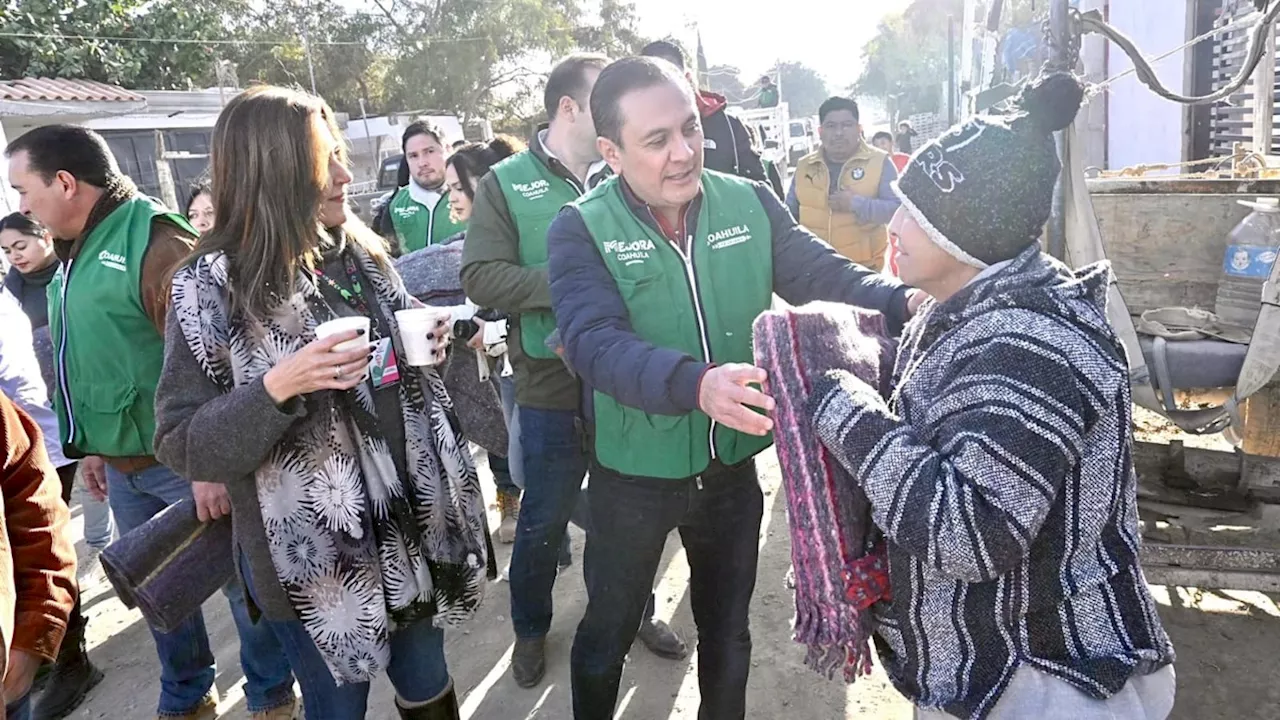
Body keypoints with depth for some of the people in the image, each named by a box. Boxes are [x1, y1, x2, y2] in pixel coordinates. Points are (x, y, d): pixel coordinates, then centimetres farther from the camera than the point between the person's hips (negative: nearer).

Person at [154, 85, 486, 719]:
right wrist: (278, 388, -29)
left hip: (411, 521, 5)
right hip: (313, 552, -5)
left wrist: (430, 341, -3)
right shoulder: (211, 287, -13)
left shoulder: (360, 253, 4)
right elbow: (181, 443, -14)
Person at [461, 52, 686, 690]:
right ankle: (530, 628, 39)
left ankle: (636, 612, 44)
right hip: (552, 390, -2)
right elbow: (480, 276, -14)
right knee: (543, 521, 14)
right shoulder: (506, 183, -5)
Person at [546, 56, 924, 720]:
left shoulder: (750, 204, -7)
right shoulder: (582, 230, -17)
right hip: (633, 476, -2)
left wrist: (904, 301, -32)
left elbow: (821, 272, -12)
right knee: (609, 629, 21)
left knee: (728, 629, 24)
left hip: (733, 465, 3)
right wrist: (695, 383, -48)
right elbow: (596, 344, -30)